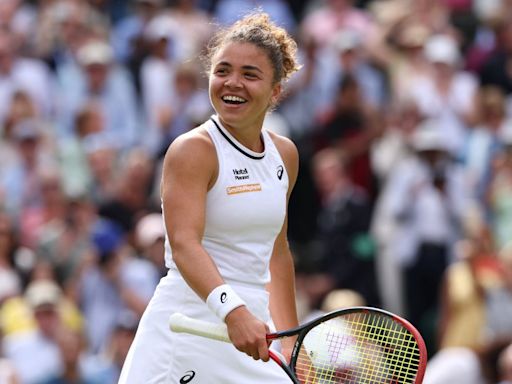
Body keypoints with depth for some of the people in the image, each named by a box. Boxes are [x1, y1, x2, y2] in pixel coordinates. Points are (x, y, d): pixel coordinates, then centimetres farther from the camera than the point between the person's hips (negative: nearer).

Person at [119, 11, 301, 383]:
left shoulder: (285, 154, 10)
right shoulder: (192, 150, -11)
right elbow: (184, 245, -25)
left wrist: (291, 341, 19)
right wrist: (233, 312, -40)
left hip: (251, 325, 6)